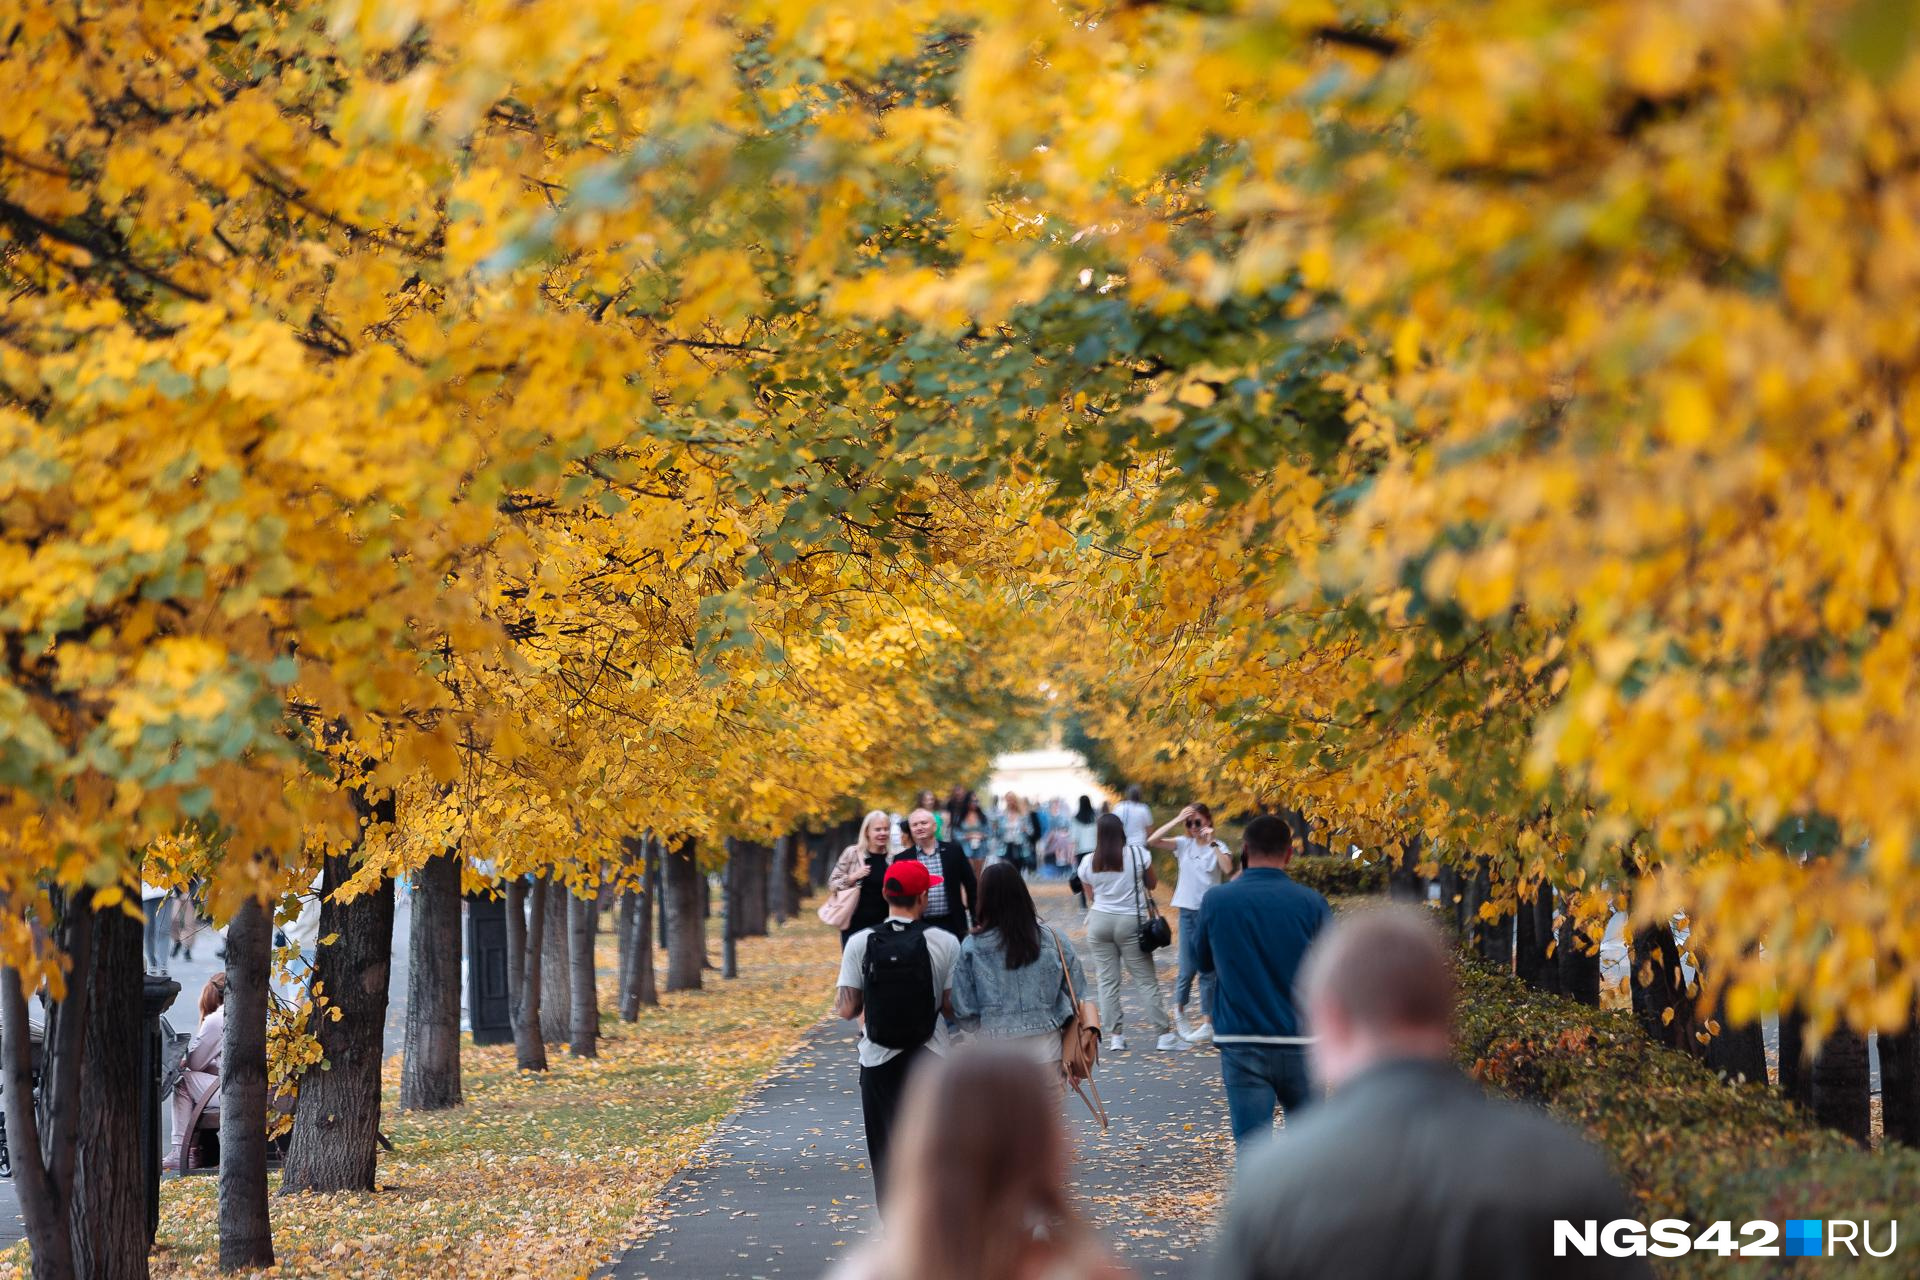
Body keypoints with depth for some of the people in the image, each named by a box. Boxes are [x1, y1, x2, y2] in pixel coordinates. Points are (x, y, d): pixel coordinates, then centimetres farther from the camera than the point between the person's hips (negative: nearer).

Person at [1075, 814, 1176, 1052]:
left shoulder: (1088, 862, 1)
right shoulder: (1138, 854, -5)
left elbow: (1089, 898, 9)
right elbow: (1152, 884, 9)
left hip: (1099, 920, 2)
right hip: (1131, 922, -2)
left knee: (1107, 980, 6)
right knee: (1146, 979, 3)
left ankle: (1115, 1035, 4)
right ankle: (1163, 1034, 5)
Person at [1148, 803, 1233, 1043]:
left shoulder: (1218, 847, -2)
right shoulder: (1183, 844, 5)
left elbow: (1227, 868, -23)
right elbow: (1152, 841, -8)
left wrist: (1211, 842, -21)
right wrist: (1177, 821, -12)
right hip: (1187, 911, 2)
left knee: (1207, 970, 1)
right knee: (1187, 969, 1)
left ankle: (1208, 1023, 7)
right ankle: (1178, 1012, 22)